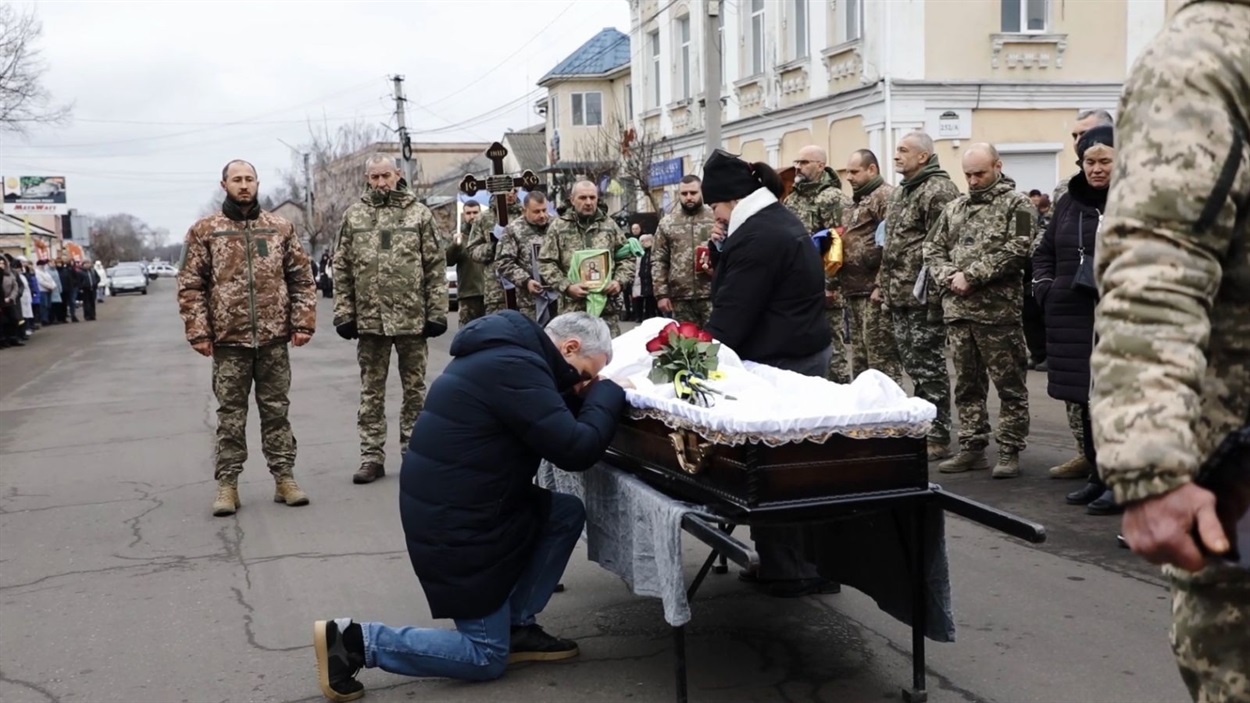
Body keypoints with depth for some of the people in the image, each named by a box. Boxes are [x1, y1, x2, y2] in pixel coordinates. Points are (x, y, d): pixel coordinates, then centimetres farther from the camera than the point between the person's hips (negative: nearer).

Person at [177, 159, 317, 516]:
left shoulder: (281, 228, 6)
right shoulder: (204, 231, 2)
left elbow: (302, 279, 7)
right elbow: (190, 286, 0)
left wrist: (303, 323, -2)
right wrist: (198, 332, -8)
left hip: (274, 339, 1)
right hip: (228, 340, -1)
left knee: (276, 411, 9)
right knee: (230, 415, 6)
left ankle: (284, 478, 16)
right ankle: (227, 484, 13)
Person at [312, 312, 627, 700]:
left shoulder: (509, 351, 9)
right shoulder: (514, 367, -24)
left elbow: (555, 421, 17)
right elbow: (576, 449, -25)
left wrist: (588, 394, -1)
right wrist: (607, 391, -9)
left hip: (456, 506, 10)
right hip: (453, 525, -10)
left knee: (567, 514, 10)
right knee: (487, 658, 3)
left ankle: (517, 628, 16)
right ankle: (353, 640, 1)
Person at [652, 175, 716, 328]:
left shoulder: (717, 218, 4)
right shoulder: (667, 223, 9)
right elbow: (658, 260, 8)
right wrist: (661, 294, 0)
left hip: (712, 296, -2)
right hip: (680, 298, 2)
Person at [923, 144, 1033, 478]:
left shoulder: (1016, 204, -1)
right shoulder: (954, 208, 17)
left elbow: (1015, 250, -14)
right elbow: (933, 248, 15)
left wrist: (971, 275, -15)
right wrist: (949, 277, -5)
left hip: (999, 310, -6)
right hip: (957, 310, 6)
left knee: (1009, 385, 0)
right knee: (967, 384, 12)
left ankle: (1009, 452, 7)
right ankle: (972, 448, 20)